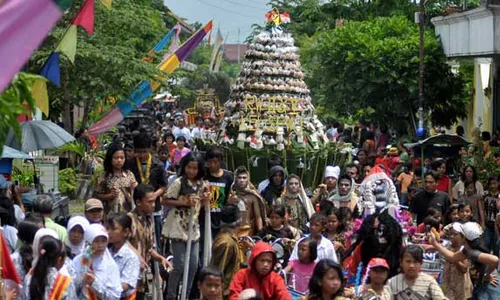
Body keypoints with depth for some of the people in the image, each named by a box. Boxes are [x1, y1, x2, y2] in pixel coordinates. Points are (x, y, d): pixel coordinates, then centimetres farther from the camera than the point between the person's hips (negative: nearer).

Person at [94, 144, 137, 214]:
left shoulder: (129, 175, 3)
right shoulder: (104, 176, -4)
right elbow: (97, 196, -1)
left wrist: (133, 189, -12)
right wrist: (110, 195, -15)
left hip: (128, 212, 2)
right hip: (110, 213, -2)